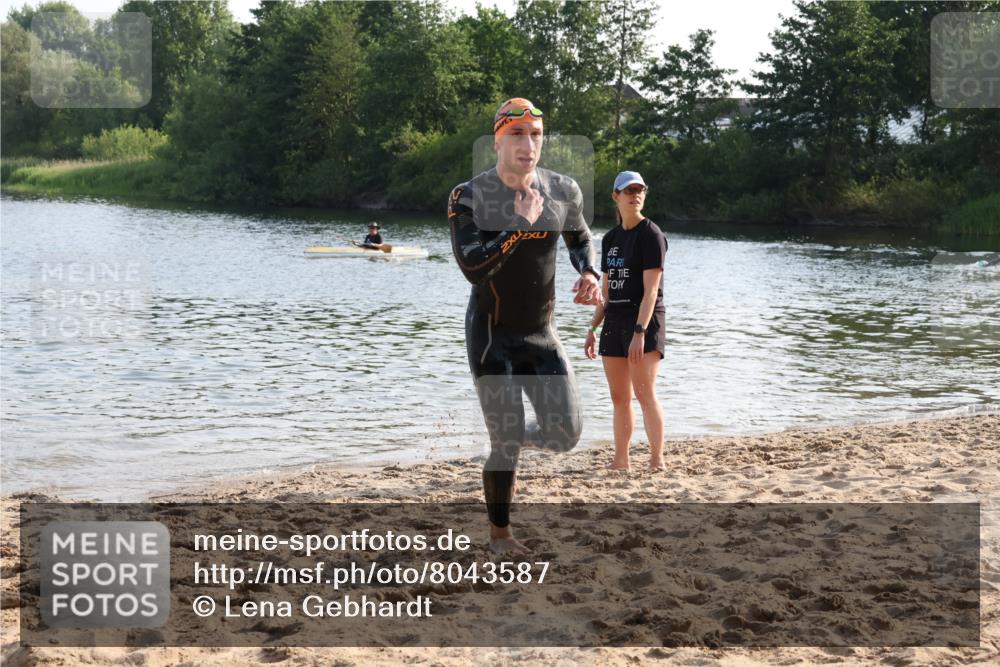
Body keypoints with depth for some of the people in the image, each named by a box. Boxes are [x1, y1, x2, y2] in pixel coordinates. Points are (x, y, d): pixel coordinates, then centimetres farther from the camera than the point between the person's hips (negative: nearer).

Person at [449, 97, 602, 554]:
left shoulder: (563, 192, -2)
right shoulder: (468, 197, -14)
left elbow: (580, 239, 18)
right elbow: (472, 267, -26)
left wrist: (590, 274, -2)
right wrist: (521, 223, -26)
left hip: (542, 335, 4)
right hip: (492, 337, -4)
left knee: (566, 435, -4)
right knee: (505, 445, -2)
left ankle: (517, 439, 32)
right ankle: (499, 533, 22)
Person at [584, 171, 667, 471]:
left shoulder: (651, 234, -8)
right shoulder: (610, 238, 14)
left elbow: (651, 290, -15)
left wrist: (639, 332, -23)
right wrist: (593, 329, 14)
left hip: (644, 321, -7)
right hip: (614, 320, 7)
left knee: (645, 393, -12)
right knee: (619, 398, 9)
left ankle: (657, 460, -9)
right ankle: (620, 461, 16)